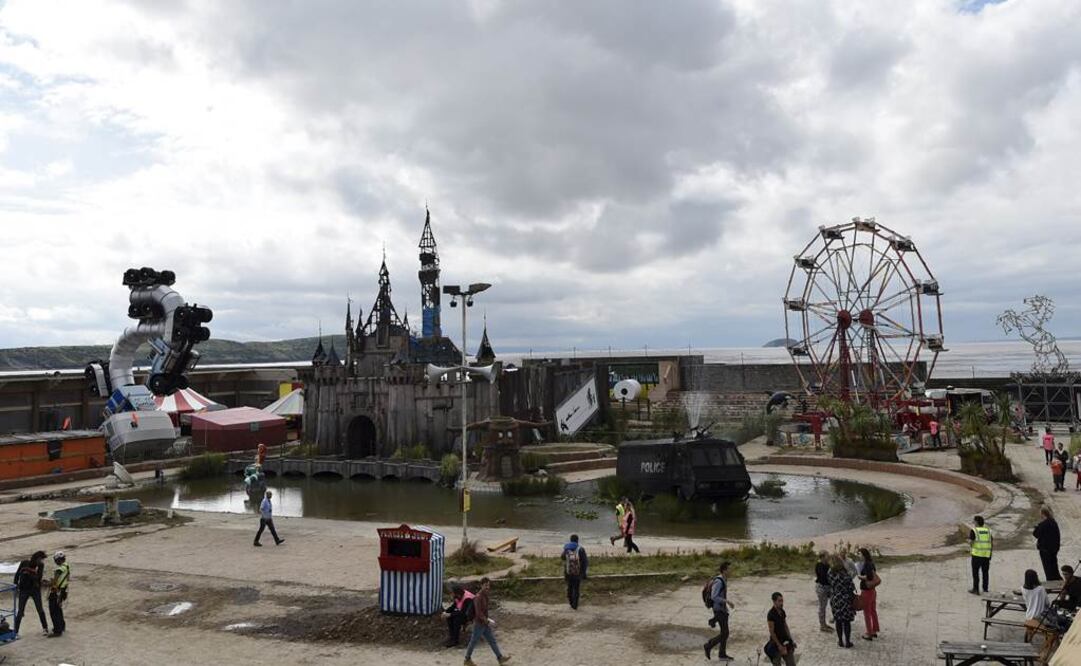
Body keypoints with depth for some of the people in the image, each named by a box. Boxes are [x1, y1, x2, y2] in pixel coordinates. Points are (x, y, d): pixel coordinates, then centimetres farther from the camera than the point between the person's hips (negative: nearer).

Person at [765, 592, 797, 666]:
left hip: (785, 641, 7)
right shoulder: (771, 614, -19)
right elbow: (772, 632, -18)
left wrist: (791, 640, 10)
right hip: (776, 643, -7)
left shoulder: (782, 612, 4)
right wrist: (779, 646, -18)